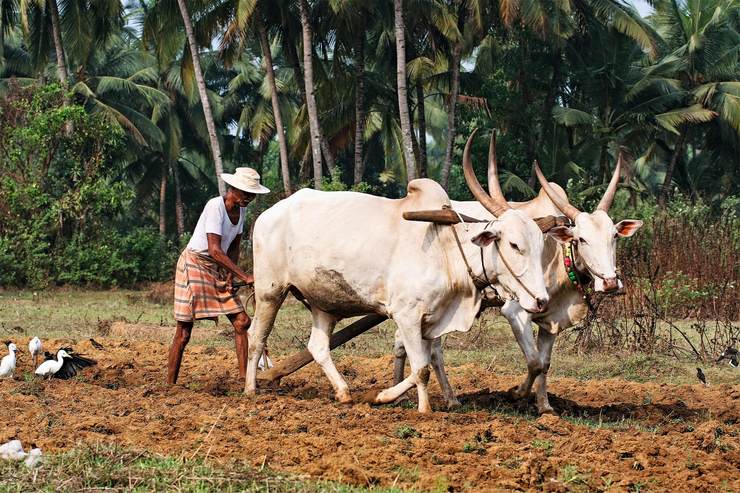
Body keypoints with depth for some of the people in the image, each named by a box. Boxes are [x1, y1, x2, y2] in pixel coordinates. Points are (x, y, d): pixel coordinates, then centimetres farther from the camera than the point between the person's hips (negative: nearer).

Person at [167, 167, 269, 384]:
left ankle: (244, 377, 3)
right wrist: (245, 276, -29)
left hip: (218, 269, 8)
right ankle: (170, 384, -2)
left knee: (242, 322, -2)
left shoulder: (239, 210, 3)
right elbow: (214, 250, -27)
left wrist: (231, 275, -5)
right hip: (194, 264, -8)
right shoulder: (215, 206, -21)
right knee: (184, 331, -7)